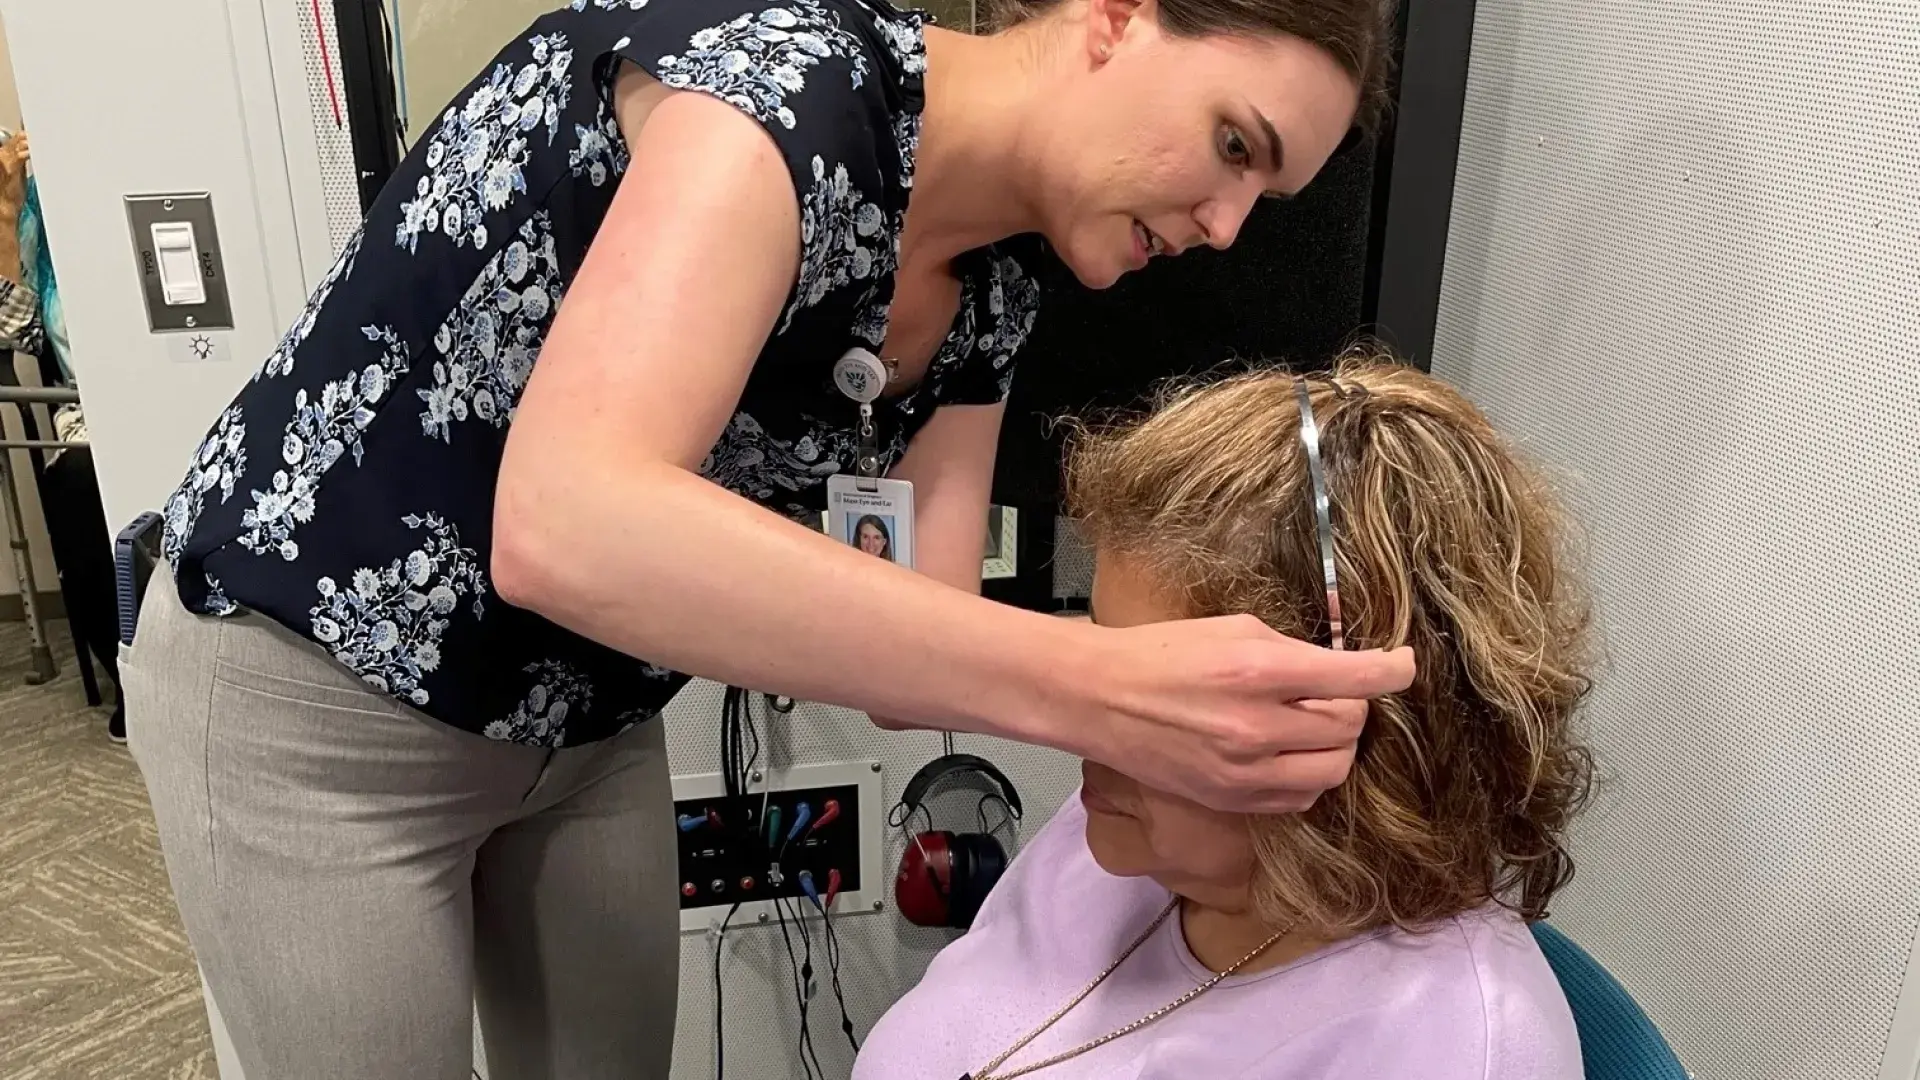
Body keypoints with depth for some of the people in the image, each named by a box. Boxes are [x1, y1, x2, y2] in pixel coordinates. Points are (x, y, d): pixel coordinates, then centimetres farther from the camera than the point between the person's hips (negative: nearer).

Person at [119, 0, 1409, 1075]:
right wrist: (1096, 689, -44)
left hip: (590, 722, 7)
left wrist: (1196, 691, -21)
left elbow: (915, 656, -7)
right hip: (317, 707, -6)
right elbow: (566, 525, -42)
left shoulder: (984, 301, -4)